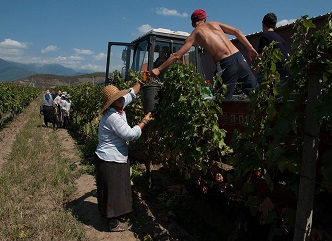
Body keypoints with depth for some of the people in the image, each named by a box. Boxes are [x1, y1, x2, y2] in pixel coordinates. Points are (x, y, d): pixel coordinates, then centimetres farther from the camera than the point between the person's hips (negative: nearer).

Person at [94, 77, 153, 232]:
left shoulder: (118, 109, 4)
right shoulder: (112, 117, -25)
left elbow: (131, 94, 17)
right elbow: (131, 134, -26)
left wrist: (141, 82, 12)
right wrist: (144, 121, -15)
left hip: (116, 158, 10)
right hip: (110, 161, -10)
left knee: (116, 189, 22)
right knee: (113, 190, 4)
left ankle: (113, 216, 39)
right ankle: (113, 224, 21)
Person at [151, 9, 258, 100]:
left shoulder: (194, 35, 10)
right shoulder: (214, 23, 19)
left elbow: (177, 56, 5)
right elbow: (237, 32, 12)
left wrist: (158, 69, 10)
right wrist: (250, 48, 14)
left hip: (225, 65, -4)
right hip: (238, 57, 4)